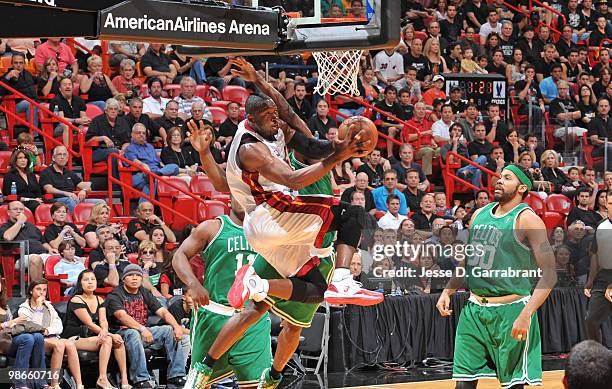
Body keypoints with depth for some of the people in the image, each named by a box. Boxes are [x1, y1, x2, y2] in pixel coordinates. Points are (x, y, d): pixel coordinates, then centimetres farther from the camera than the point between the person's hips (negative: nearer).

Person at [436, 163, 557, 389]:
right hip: (474, 309, 6)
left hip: (510, 311, -6)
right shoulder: (479, 215, 11)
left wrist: (526, 315, -24)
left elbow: (549, 273, -14)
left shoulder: (527, 219, -10)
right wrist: (447, 291, 10)